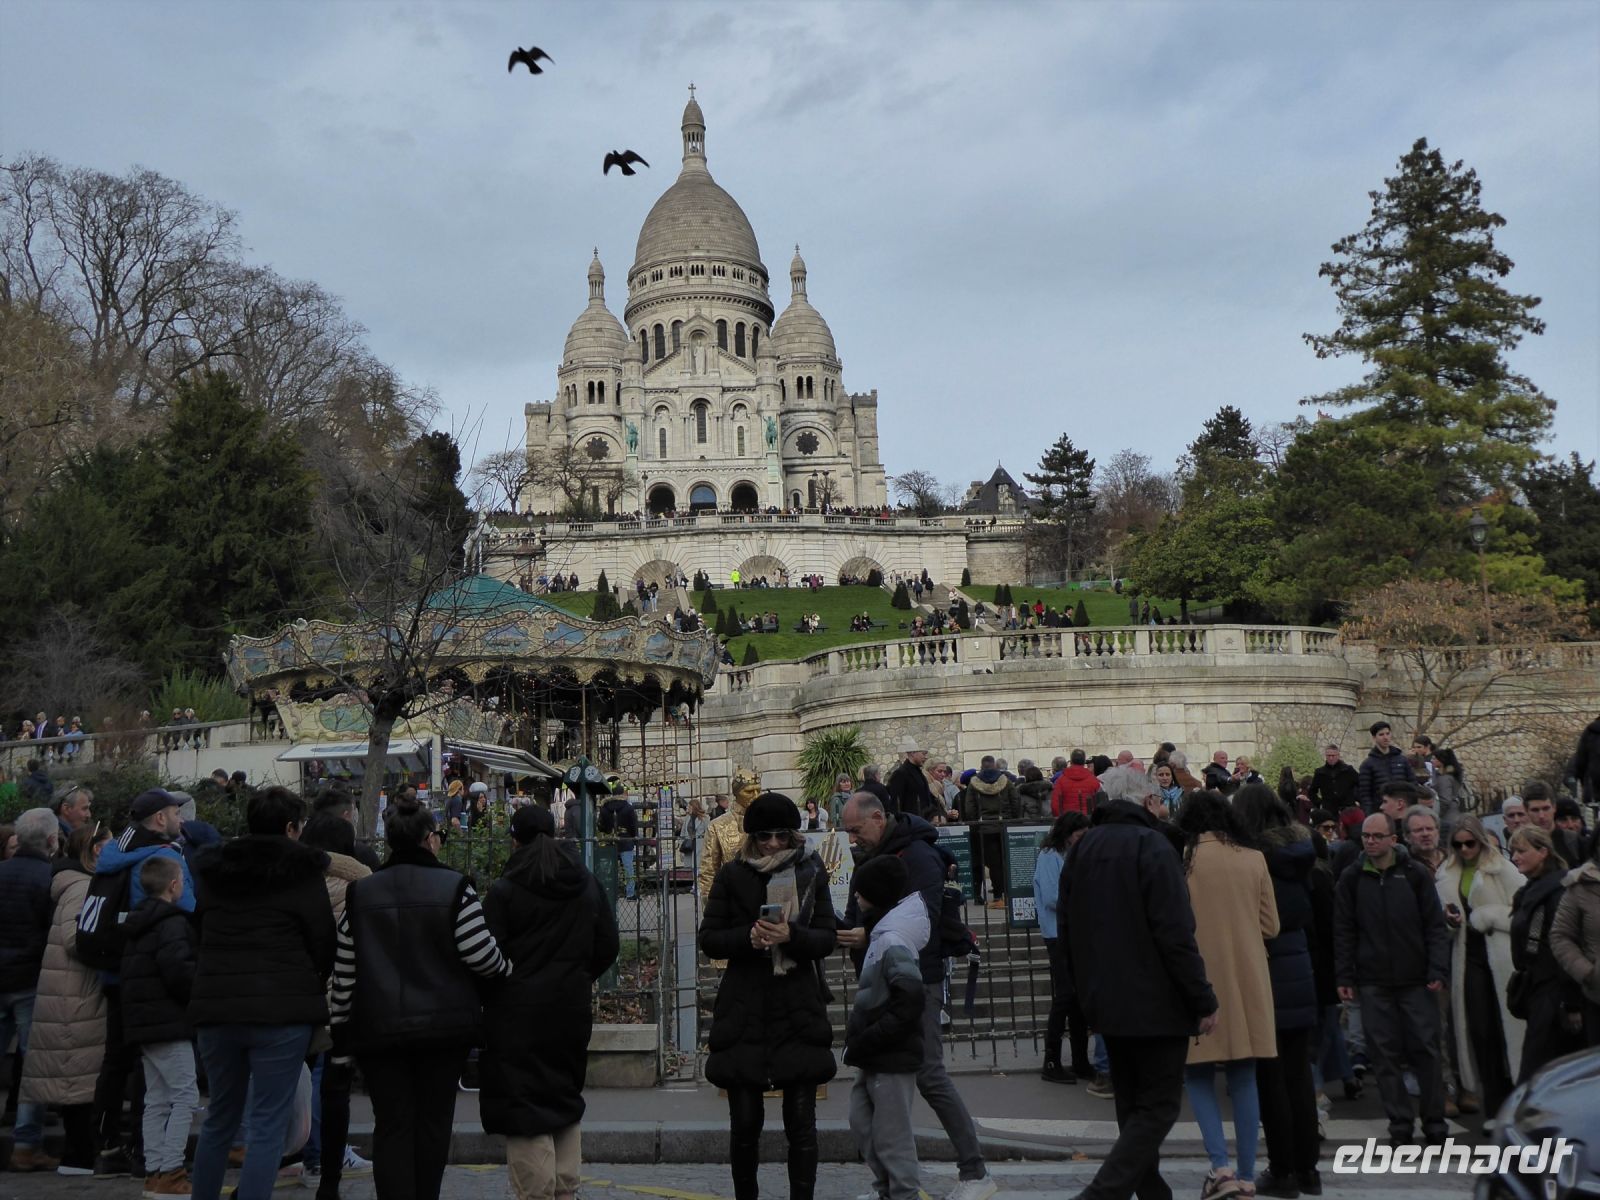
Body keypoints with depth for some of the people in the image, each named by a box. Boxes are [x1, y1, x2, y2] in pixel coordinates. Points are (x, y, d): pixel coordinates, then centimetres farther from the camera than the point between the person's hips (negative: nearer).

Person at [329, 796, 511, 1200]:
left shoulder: (359, 893, 2)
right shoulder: (454, 887, -8)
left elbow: (344, 973, 3)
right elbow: (480, 954, -12)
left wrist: (340, 1029, 11)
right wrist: (508, 969, 8)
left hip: (379, 1029, 2)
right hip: (444, 1027, -1)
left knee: (392, 1126, 5)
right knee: (433, 1122, 12)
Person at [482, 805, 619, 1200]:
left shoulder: (504, 890, -11)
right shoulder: (587, 884, 6)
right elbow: (608, 944, 8)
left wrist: (485, 997, 3)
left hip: (519, 1009, -5)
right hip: (571, 1006, 6)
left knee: (523, 1105, 1)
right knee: (565, 1096, 18)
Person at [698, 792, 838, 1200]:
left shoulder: (811, 873, 4)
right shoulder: (732, 875, 2)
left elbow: (826, 939, 0)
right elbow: (709, 939, 1)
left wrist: (791, 935, -21)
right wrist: (749, 937, -18)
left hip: (799, 1011, 0)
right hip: (744, 1011, 0)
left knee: (801, 1121, 0)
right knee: (745, 1121, 5)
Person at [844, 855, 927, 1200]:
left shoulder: (892, 942, -20)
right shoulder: (883, 933, 11)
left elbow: (910, 1002, -27)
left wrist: (867, 1040, -22)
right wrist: (861, 1042, 12)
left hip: (892, 1057, -10)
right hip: (875, 1056, 10)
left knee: (892, 1134, 1)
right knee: (861, 1120, 17)